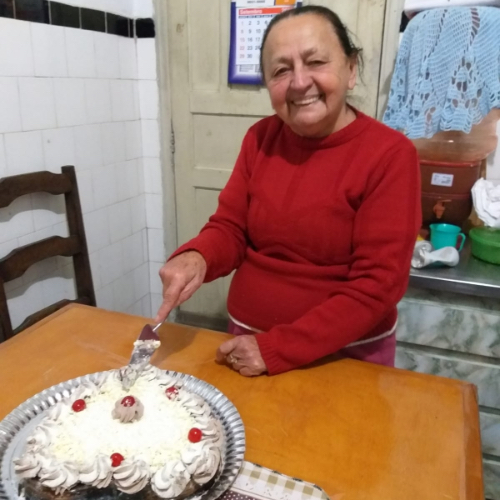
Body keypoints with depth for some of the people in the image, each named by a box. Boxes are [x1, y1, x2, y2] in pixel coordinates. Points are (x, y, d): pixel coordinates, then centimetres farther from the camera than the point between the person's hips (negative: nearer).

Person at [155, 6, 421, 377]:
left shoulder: (390, 155, -17)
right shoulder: (260, 138, -2)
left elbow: (377, 285, -19)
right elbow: (230, 227, 0)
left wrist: (277, 349, -22)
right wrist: (197, 258, -23)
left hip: (346, 354, -4)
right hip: (248, 338, 4)